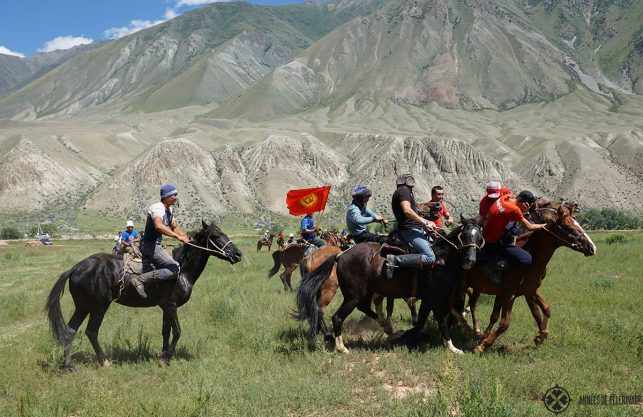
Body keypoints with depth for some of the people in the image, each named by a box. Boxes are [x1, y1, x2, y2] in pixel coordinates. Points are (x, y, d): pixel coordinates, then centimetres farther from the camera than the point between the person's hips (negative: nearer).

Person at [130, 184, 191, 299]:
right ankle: (140, 279, -24)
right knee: (175, 269, -21)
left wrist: (186, 238, 3)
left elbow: (175, 227, 21)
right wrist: (177, 236, -41)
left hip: (156, 245, 10)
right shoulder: (158, 208, -19)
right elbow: (158, 226, -39)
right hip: (150, 245, -10)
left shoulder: (169, 210, 11)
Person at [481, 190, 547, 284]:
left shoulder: (506, 197, -5)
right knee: (527, 260, -13)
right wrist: (542, 226, 3)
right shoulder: (514, 210, -25)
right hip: (493, 242, -9)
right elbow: (529, 227, -14)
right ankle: (492, 266, -4)